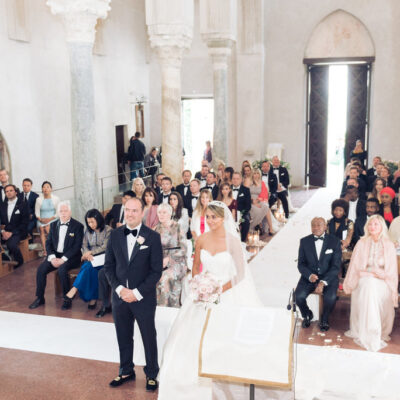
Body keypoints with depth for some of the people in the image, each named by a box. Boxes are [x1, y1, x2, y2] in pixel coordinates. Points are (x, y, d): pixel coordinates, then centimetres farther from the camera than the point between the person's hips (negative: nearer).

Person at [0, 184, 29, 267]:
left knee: (11, 244, -33)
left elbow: (25, 223, -6)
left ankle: (19, 261, -6)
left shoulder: (23, 204, -1)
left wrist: (11, 233, -14)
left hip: (18, 232, -4)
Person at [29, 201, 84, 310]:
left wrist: (63, 259, -19)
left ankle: (67, 299, -17)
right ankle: (40, 298, -4)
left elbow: (77, 246, -12)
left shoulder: (78, 226, -5)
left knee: (61, 269, -32)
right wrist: (52, 257, -10)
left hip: (70, 257, -5)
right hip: (55, 255, 5)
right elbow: (48, 243, 9)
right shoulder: (53, 225, 12)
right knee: (41, 269, -18)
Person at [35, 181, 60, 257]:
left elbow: (58, 212, 3)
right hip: (42, 220, 1)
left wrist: (50, 219, -12)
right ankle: (44, 250, -37)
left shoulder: (56, 199, 4)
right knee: (41, 229, -31)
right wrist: (40, 219, -12)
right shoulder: (39, 199, 6)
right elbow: (37, 212, 7)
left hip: (52, 219, -1)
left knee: (47, 228, -32)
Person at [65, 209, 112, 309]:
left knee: (88, 266, -33)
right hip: (91, 258, 4)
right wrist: (87, 254, -12)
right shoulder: (88, 231, 16)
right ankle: (93, 298, -32)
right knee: (92, 270, -31)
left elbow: (105, 247, -8)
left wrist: (90, 252, -11)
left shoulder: (108, 230, -1)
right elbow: (84, 246, 9)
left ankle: (74, 289, -28)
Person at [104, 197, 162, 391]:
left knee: (149, 338, 11)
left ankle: (151, 374, 30)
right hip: (120, 296, 3)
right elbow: (109, 265, 5)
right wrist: (119, 288, -9)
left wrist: (137, 293, -14)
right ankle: (126, 371, 35)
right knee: (123, 337, 16)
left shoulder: (152, 237, -9)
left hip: (144, 298, -3)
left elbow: (156, 270, -9)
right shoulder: (115, 235, 1)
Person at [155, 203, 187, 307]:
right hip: (160, 263, 4)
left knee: (165, 278, -29)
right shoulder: (157, 229, 10)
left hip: (176, 262, -4)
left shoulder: (178, 228, -4)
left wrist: (168, 259, -16)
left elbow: (183, 250, -6)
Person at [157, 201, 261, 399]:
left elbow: (240, 274, -11)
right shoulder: (202, 240, 0)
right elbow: (195, 268, 11)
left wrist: (219, 290, -17)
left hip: (229, 294, -4)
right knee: (195, 336, 8)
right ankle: (196, 379, 28)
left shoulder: (232, 241, -12)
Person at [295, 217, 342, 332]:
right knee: (299, 296, -25)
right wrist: (309, 275, -18)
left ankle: (324, 320, 3)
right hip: (309, 276, 2)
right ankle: (307, 315, 10)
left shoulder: (335, 242, -3)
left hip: (328, 277, -1)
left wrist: (323, 282, -19)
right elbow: (301, 264, 4)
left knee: (330, 297, -30)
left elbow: (336, 266, -7)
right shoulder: (304, 241, 3)